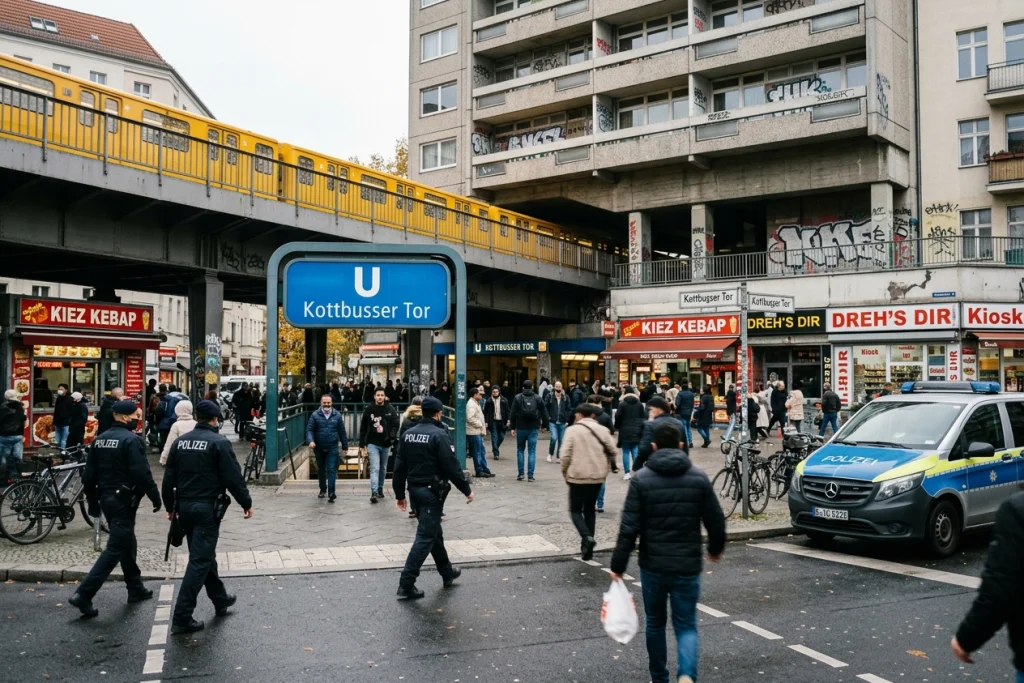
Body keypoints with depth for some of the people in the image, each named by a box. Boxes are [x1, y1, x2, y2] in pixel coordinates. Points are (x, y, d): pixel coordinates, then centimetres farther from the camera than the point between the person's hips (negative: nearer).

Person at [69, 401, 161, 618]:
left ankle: (136, 588, 29)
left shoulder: (100, 439, 9)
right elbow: (142, 473, -21)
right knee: (115, 548, -5)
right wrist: (155, 497, -11)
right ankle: (84, 594, -10)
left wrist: (93, 502, 17)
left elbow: (88, 475, 11)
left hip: (106, 498, 9)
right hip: (124, 500, -9)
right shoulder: (131, 440, -16)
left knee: (127, 544, 19)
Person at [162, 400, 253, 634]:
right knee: (200, 560, -4)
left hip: (185, 507, 7)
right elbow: (233, 477, -14)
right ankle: (182, 617, -6)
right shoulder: (219, 442, -12)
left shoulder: (180, 442, 7)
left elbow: (169, 478, 10)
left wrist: (170, 506, 21)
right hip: (207, 508, -7)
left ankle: (220, 599, 36)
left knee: (204, 554, 20)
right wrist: (246, 503, -3)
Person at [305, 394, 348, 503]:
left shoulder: (337, 415, 2)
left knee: (331, 469, -10)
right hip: (319, 448, 1)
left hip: (332, 448, -1)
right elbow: (309, 429, -5)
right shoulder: (315, 415, -2)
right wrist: (310, 441, -23)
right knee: (321, 469, 14)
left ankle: (331, 492, -14)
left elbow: (342, 431, 7)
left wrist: (345, 445, 9)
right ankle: (323, 489, 31)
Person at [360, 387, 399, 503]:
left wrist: (392, 437, -19)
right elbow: (363, 427, 2)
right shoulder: (369, 409, -3)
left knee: (383, 468, 16)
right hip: (373, 443, -2)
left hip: (385, 444, 2)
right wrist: (362, 444, 1)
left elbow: (395, 424, -2)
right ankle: (374, 492, -19)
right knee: (375, 468, -12)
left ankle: (380, 489, 32)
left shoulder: (390, 409, -3)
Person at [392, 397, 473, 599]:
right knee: (426, 536, -4)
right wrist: (466, 489, -7)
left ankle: (447, 572, 36)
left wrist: (400, 493, 15)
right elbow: (451, 466, -17)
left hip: (415, 489, 8)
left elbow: (399, 466, 9)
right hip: (432, 492, -8)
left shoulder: (409, 434, 7)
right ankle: (406, 584, -7)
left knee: (434, 531, 21)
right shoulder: (438, 434, -15)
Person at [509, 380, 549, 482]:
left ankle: (520, 474, 10)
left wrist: (513, 427, 3)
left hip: (521, 428, 0)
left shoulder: (517, 398, -2)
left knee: (520, 450, 14)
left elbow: (513, 413, -3)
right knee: (532, 451, 3)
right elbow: (544, 413, 2)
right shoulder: (537, 398, 1)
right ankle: (530, 475, -1)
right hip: (534, 428, 0)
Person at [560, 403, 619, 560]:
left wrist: (565, 472, 3)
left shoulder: (572, 430, -7)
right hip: (597, 477, 4)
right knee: (590, 510, 18)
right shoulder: (602, 430, 5)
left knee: (575, 510, 8)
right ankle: (587, 543, 17)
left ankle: (587, 537, -15)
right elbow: (613, 451, 2)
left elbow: (565, 454, -12)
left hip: (578, 476, -4)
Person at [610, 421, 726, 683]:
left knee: (655, 624, 18)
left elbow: (629, 528, -11)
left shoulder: (642, 479, -8)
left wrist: (618, 566, -3)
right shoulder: (699, 477, -1)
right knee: (686, 625, 9)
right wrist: (715, 549, 22)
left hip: (653, 565, -1)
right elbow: (716, 521, 3)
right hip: (688, 565, 1)